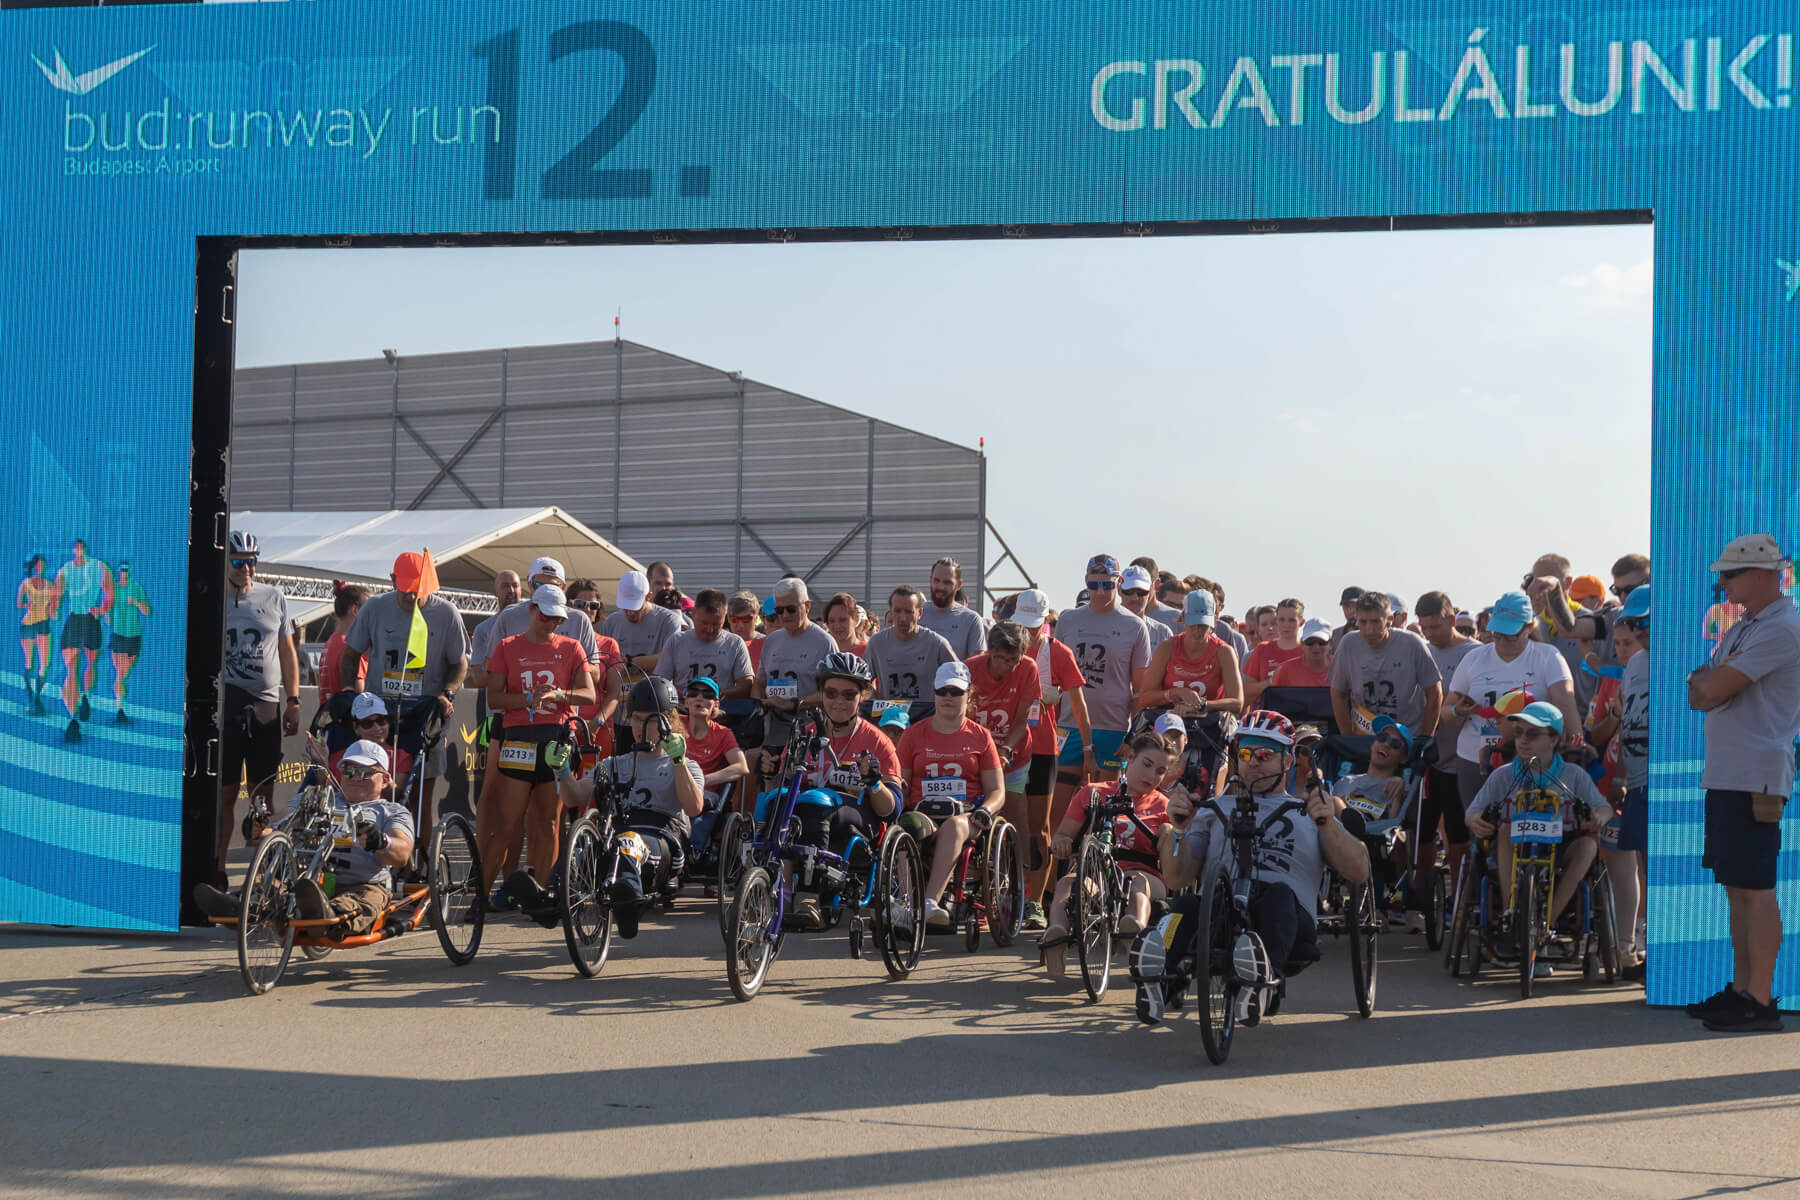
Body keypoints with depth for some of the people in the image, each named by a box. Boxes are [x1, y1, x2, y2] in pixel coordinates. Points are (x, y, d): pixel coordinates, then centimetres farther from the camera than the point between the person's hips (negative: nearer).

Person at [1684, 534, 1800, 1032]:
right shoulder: (1742, 630, 19)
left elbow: (1712, 688, -19)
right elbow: (1699, 697, 16)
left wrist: (1706, 677, 2)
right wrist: (1711, 680, -5)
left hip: (1756, 779, -10)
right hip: (1724, 774, 10)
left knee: (1756, 890, -7)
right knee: (1736, 888, 12)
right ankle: (1740, 990, 18)